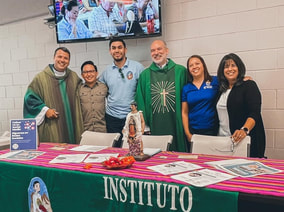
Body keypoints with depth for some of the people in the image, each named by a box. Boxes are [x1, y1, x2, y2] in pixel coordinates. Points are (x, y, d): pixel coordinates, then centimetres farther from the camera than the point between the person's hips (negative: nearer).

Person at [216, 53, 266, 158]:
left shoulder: (249, 85, -3)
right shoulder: (222, 89, 14)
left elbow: (255, 113, -15)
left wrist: (244, 130, -32)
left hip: (247, 139, -5)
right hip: (223, 139, 5)